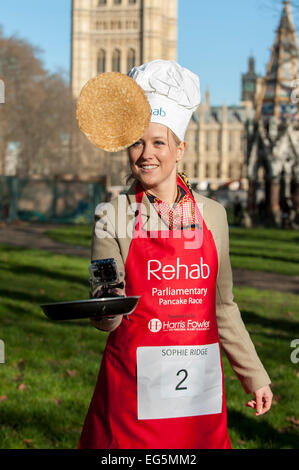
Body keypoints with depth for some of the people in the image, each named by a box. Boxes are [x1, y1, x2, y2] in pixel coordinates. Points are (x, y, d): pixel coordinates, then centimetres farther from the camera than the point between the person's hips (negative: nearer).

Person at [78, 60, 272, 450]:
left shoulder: (213, 214, 5)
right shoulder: (112, 217, -3)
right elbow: (103, 320, -7)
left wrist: (254, 375, 15)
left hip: (200, 386, 3)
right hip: (134, 385, -2)